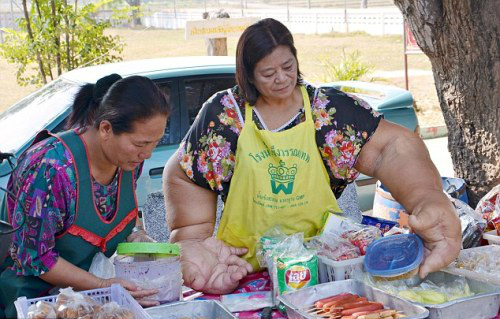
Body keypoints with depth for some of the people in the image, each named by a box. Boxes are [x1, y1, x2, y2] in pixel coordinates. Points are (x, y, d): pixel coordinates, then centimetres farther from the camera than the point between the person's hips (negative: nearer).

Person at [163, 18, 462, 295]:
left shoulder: (331, 109, -3)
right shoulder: (223, 113, -2)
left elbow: (392, 146, -12)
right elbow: (183, 177, 6)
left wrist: (429, 203, -31)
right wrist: (196, 243, -7)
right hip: (244, 267, 2)